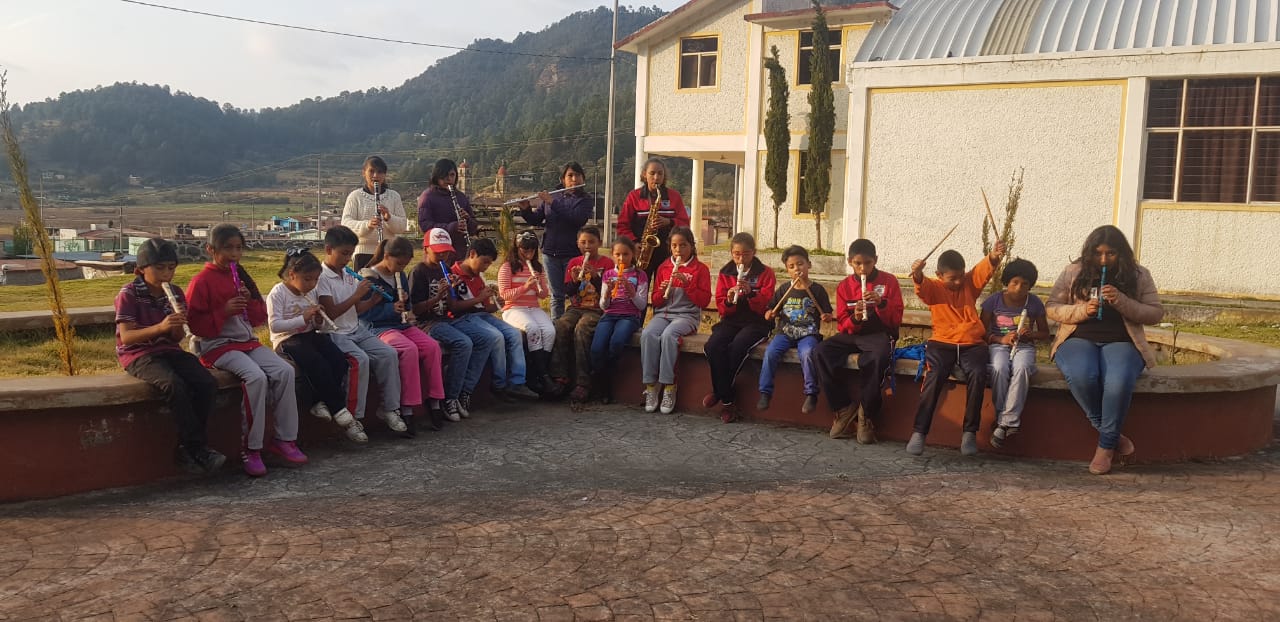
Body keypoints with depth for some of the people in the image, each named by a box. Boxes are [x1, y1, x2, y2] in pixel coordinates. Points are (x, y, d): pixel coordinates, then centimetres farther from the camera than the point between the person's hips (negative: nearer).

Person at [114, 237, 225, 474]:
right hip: (139, 355, -5)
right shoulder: (129, 294, -7)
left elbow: (178, 338, 10)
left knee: (208, 383, -21)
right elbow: (126, 337, -15)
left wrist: (179, 325, -14)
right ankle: (198, 447, -26)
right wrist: (160, 327, -30)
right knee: (173, 384, -35)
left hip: (169, 350, 5)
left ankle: (187, 448, -11)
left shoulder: (175, 292, 8)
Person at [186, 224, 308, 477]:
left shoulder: (242, 277, 15)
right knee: (256, 376, -31)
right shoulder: (201, 282, -4)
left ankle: (284, 438, -9)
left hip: (247, 341, 7)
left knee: (284, 371, -17)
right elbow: (194, 324, -9)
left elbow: (260, 317, 17)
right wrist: (224, 311, -21)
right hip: (217, 346, -6)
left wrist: (250, 302, -4)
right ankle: (251, 448, -22)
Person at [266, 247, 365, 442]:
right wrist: (303, 318, -22)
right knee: (318, 365, -32)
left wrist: (319, 321, -3)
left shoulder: (309, 293, 14)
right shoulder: (278, 293, -6)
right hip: (288, 340, -7)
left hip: (310, 335, 7)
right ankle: (340, 412, -25)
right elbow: (274, 325, -17)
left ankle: (321, 403, -17)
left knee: (339, 360, -22)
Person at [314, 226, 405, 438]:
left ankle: (389, 408, -2)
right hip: (334, 333, -7)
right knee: (360, 359, -31)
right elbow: (331, 313, -17)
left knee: (389, 353, -12)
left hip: (356, 330, 7)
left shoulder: (349, 274, 13)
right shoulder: (322, 277, -10)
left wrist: (373, 300, -3)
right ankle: (353, 418, -21)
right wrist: (356, 295, -19)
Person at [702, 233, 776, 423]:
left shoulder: (765, 273, 2)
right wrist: (728, 300, -17)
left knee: (737, 347, -35)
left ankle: (718, 391, -12)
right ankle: (727, 402, -19)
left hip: (755, 322, -3)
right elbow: (721, 308, 6)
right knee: (712, 347, -30)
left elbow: (765, 306, -6)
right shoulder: (725, 273, 10)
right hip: (731, 321, 3)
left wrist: (750, 292, -24)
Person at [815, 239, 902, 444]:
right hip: (852, 333, 3)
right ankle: (844, 408, -14)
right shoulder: (844, 286, 8)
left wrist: (881, 303, -20)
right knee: (821, 352, -26)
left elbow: (896, 320, -2)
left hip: (880, 333, -3)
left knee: (877, 357, -39)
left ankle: (866, 416, -21)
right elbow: (842, 325, 6)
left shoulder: (889, 281, 1)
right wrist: (854, 319, -17)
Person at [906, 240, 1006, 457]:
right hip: (942, 343, -1)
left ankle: (970, 432, -17)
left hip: (972, 343, 2)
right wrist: (917, 274, -44)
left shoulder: (970, 282, 10)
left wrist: (995, 256, -32)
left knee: (977, 374, -28)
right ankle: (919, 432, -21)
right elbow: (921, 286, -19)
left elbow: (986, 268, -8)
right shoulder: (933, 288, 4)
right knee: (934, 376, -28)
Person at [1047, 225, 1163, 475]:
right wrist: (1082, 310, -13)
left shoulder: (1138, 276, 7)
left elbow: (1156, 313, 3)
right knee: (1081, 376, -36)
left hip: (1120, 343, 0)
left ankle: (1106, 445, -16)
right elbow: (1052, 308, 6)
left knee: (1120, 382, -35)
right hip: (1079, 340, 0)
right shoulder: (1073, 273, 7)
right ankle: (1112, 435, -14)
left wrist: (1121, 302, -13)